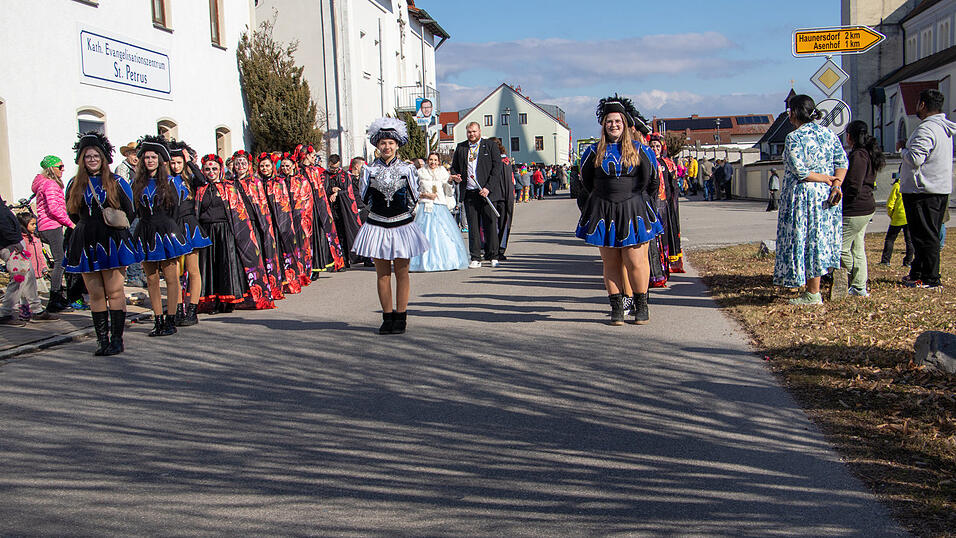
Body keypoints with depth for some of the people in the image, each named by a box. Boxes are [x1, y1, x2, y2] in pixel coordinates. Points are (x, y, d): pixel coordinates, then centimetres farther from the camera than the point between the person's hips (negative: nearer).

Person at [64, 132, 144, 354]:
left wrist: (114, 223, 1)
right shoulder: (75, 185, 12)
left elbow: (129, 213, 7)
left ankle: (116, 338, 1)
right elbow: (72, 214, 17)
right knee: (95, 294, 4)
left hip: (112, 243, -3)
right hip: (86, 244, 3)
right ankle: (101, 339, 9)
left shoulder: (117, 183, 4)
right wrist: (90, 226, 11)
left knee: (114, 292, -4)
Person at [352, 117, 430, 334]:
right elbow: (364, 197, 11)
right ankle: (387, 316, 13)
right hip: (377, 224, 1)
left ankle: (401, 316, 10)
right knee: (382, 272, 4)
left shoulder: (406, 169, 1)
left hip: (402, 224, -1)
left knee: (401, 271, 2)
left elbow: (414, 197, 9)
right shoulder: (370, 169, 3)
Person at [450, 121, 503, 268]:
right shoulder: (460, 148, 14)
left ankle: (493, 257, 9)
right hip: (469, 193, 3)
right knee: (473, 227, 3)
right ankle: (475, 258, 7)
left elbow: (497, 168, -3)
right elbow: (454, 167, 22)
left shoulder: (491, 146, 4)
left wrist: (488, 187, -12)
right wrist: (455, 176, -2)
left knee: (491, 225, -1)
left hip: (487, 192, -3)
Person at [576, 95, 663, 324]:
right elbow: (586, 181, 15)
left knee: (635, 261, -5)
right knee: (610, 263, 2)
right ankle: (617, 307, 11)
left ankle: (641, 306, 10)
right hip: (603, 212, 1)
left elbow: (652, 181, 10)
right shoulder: (594, 151, 4)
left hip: (632, 211, -1)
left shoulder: (639, 150, 3)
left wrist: (639, 202, 12)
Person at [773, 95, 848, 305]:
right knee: (823, 238, 13)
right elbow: (842, 161, 3)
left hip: (803, 196, -7)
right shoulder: (828, 133, 8)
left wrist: (828, 179, -9)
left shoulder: (794, 138, -14)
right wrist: (836, 183, -7)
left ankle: (813, 294, 4)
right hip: (826, 195, 8)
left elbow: (801, 171, -19)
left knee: (806, 241, 0)